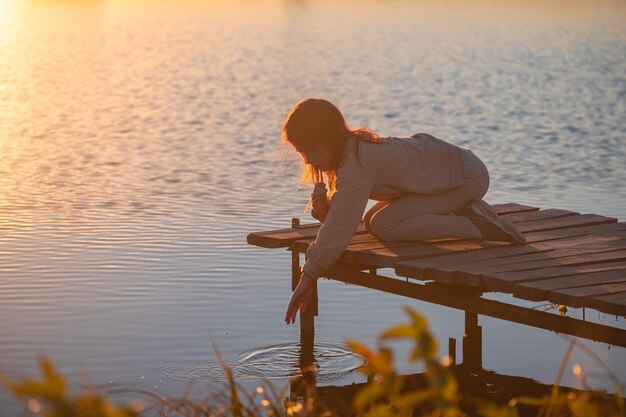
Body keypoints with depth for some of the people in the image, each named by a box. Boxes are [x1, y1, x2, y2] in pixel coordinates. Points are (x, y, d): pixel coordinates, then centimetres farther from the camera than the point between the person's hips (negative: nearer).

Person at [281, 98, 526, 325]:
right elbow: (342, 213, 3)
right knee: (372, 222, 3)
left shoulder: (356, 167, -29)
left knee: (384, 226, -21)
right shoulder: (352, 148, 0)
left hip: (467, 176, -10)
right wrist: (322, 208, -20)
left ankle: (476, 227, -14)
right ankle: (464, 213, 7)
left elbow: (340, 228, -31)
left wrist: (307, 279, -29)